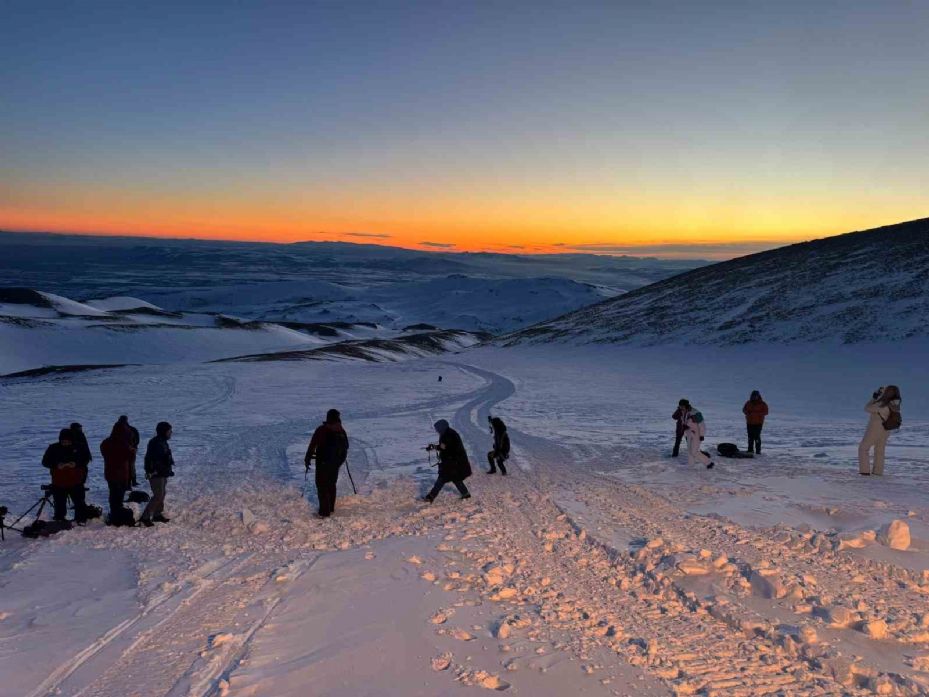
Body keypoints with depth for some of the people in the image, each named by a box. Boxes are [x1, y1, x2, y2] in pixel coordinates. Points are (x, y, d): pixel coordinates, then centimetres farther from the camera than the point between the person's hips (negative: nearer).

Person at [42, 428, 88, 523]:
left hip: (76, 482, 0)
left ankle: (81, 520, 16)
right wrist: (56, 465, -17)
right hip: (58, 483, 0)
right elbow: (45, 462, 1)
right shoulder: (53, 448, -1)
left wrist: (76, 464, -16)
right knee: (60, 504, 4)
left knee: (79, 502, 5)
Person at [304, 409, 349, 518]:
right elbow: (346, 447, 14)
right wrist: (341, 458, 31)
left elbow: (312, 445, -15)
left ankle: (324, 512, -4)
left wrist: (307, 459, -6)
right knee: (332, 485, 19)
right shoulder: (341, 431, 3)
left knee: (322, 486, -1)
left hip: (323, 463, -5)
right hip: (336, 463, 5)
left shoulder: (321, 430, -13)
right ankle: (331, 508, 26)